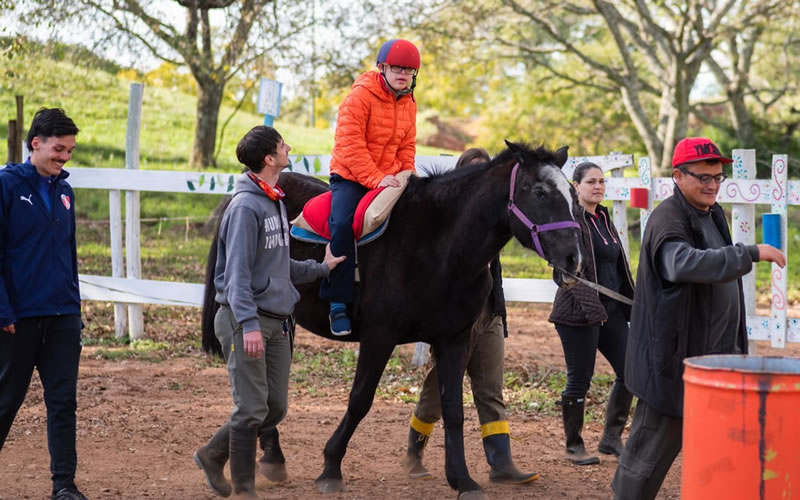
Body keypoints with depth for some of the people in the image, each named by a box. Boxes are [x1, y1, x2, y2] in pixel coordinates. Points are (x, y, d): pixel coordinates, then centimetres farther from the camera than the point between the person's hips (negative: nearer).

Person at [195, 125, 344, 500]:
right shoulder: (246, 206, -15)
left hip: (275, 321, 9)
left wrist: (321, 268, 17)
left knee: (275, 408, 11)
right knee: (252, 409, -5)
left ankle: (214, 454, 27)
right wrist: (249, 324, -27)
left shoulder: (276, 202, 14)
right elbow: (237, 272, -20)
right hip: (247, 320, -9)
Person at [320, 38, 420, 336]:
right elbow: (351, 145, -19)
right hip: (351, 176, -7)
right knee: (343, 223, -29)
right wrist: (376, 179, -25)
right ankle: (338, 302, -25)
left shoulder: (408, 103, 8)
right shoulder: (360, 96, -14)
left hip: (388, 176, 7)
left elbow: (406, 147, 16)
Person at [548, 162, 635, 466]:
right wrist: (591, 306, -26)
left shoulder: (604, 219, 16)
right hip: (579, 312, -8)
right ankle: (574, 446, 12)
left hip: (611, 309, 8)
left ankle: (611, 437, 16)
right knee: (579, 380, -1)